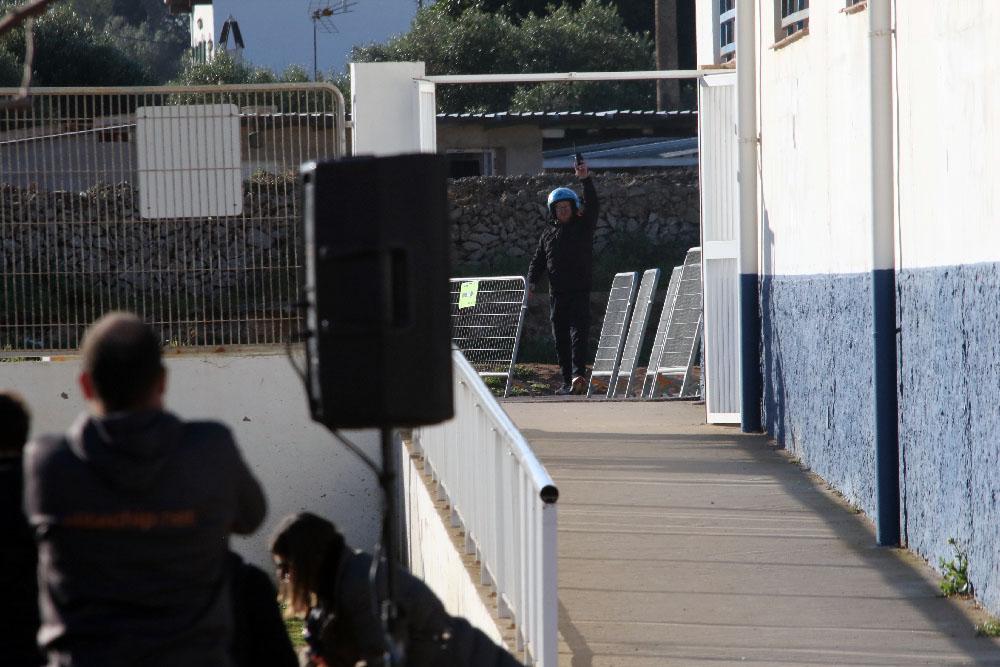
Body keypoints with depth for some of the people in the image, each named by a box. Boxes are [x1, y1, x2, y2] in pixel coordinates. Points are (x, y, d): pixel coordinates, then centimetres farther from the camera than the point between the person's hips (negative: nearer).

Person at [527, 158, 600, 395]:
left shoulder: (583, 226, 4)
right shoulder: (548, 234, 15)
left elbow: (592, 205, -11)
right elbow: (538, 260, 15)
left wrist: (585, 179, -22)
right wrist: (531, 281, -1)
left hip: (580, 292, -5)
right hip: (557, 294, 5)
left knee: (579, 333, -14)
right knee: (560, 338, 6)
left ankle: (579, 375, -24)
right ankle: (567, 380, 11)